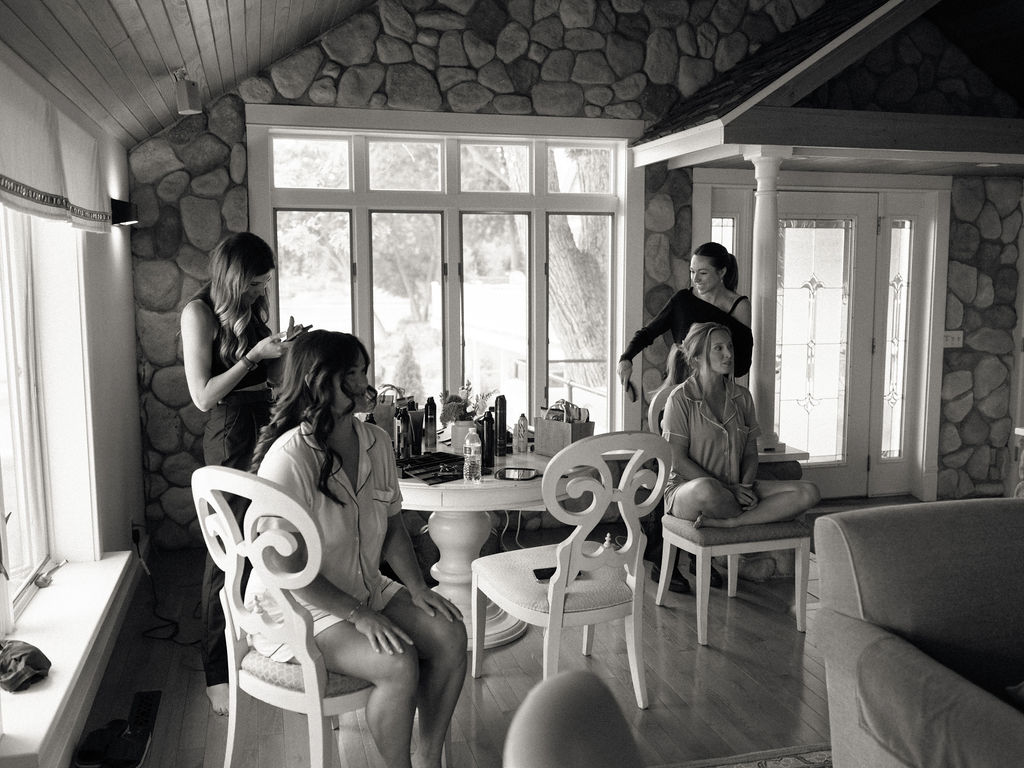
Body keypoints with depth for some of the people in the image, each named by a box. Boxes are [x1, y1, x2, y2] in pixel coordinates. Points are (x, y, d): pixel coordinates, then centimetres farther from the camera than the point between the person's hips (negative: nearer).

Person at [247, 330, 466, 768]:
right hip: (298, 605, -7)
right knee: (400, 665, -26)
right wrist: (359, 616, -23)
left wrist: (417, 587, -3)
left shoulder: (376, 442, 1)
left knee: (450, 635, -10)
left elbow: (391, 526, 10)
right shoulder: (289, 459, -23)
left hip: (366, 588, 8)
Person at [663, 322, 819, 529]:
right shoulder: (681, 398, -7)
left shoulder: (742, 396, 10)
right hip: (687, 488, -5)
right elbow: (678, 460, -11)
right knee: (706, 490, -43)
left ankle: (724, 523, -23)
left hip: (736, 487, 5)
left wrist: (745, 485, -12)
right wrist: (726, 488, -18)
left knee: (809, 492, -15)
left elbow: (750, 453, 10)